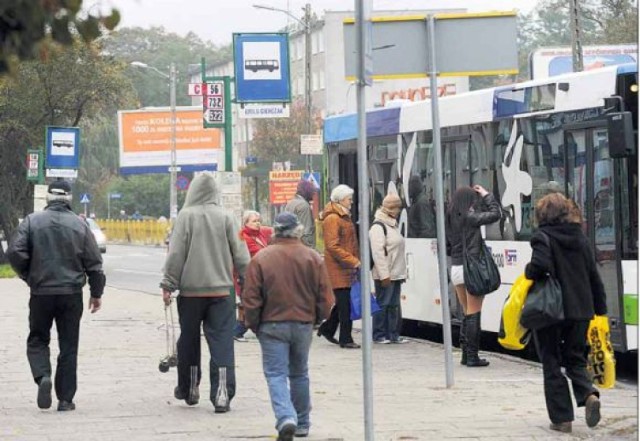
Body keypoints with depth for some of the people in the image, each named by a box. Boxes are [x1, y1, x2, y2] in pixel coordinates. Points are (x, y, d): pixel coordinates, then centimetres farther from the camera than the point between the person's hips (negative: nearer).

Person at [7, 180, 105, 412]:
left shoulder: (32, 221, -3)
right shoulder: (79, 225, 0)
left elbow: (15, 253, -11)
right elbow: (94, 262, 1)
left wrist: (29, 277, 5)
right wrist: (96, 293, 11)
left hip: (41, 294, -1)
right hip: (72, 294, 1)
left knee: (37, 340, 14)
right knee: (68, 347, 8)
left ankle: (43, 376, -13)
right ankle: (66, 399, 7)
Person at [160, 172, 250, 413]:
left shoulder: (186, 216, -5)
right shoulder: (226, 217, 1)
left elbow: (176, 254, -6)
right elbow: (240, 255, 3)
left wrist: (168, 285, 0)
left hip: (191, 290, -1)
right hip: (221, 290, 1)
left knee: (189, 340, 14)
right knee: (222, 342, -1)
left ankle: (188, 388, 25)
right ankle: (222, 394, -10)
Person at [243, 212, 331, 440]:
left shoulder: (260, 259, -9)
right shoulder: (313, 258, -3)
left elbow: (251, 297, -7)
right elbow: (324, 295, 1)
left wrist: (253, 324, 7)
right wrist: (318, 318, 18)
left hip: (272, 326, -3)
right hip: (304, 325, 3)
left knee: (276, 374, -1)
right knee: (299, 374, 18)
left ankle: (286, 418, -22)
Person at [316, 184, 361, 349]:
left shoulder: (345, 217, 19)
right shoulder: (332, 219, -13)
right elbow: (333, 246, -20)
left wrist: (356, 261, 14)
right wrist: (353, 261, -21)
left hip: (347, 268, 10)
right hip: (338, 268, -10)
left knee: (343, 302, 14)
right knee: (345, 303, -7)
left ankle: (327, 329, 28)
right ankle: (345, 339, -3)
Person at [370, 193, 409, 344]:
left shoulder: (393, 225, 17)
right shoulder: (378, 227, -13)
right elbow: (378, 252, -19)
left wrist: (402, 272, 19)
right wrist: (384, 275, -22)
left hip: (396, 274, 9)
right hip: (385, 275, -9)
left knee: (394, 305, 10)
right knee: (383, 304, -4)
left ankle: (393, 334, 14)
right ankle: (379, 335, 2)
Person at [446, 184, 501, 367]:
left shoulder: (450, 220, 7)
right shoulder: (469, 217, -12)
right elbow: (495, 214, -9)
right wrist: (486, 195, 1)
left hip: (455, 268, 7)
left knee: (467, 313, 16)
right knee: (474, 314, -2)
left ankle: (466, 353, 17)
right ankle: (472, 356, -2)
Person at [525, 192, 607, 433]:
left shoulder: (543, 237, -10)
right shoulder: (581, 239, 8)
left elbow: (540, 266, -28)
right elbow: (594, 277, 10)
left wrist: (528, 272, -5)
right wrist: (601, 310, 15)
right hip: (580, 310, 5)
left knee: (552, 364, 6)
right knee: (575, 360, 17)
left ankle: (561, 418, 5)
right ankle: (588, 394, -11)